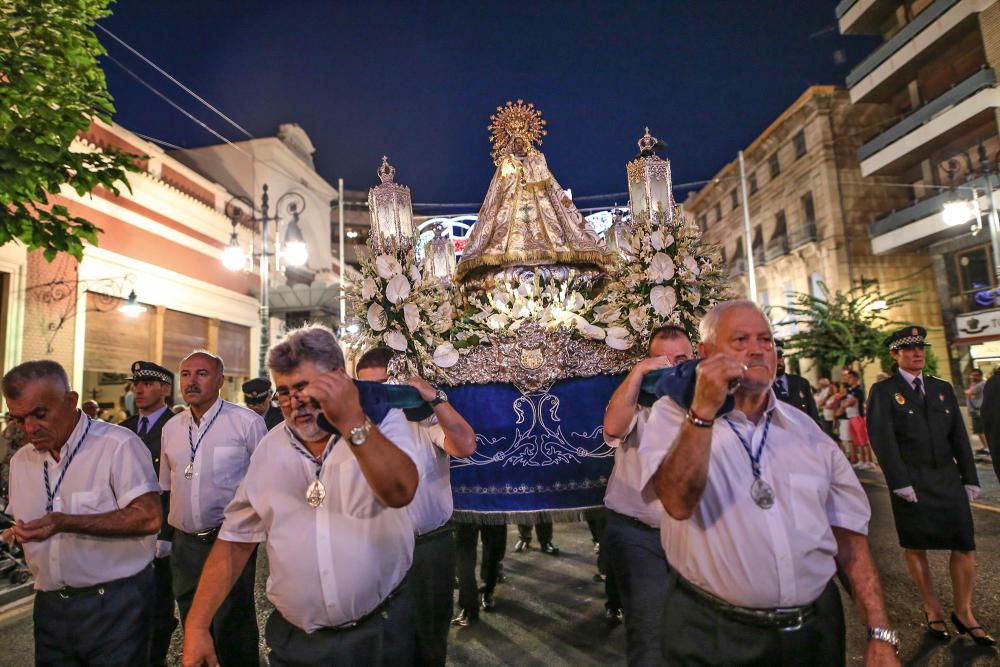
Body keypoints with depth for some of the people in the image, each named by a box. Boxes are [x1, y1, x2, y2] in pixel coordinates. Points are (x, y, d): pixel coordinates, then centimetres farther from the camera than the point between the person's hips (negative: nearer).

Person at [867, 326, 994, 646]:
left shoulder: (942, 388, 13)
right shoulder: (884, 391, -4)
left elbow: (959, 436, 13)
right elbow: (883, 440, -10)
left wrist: (970, 477, 8)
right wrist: (899, 482, -14)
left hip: (948, 479, 5)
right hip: (911, 482, -4)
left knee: (965, 545, 4)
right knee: (915, 548, 6)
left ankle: (963, 612, 21)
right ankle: (933, 611, 21)